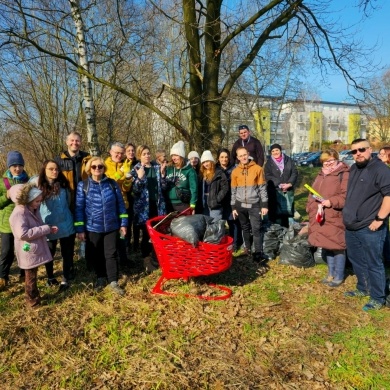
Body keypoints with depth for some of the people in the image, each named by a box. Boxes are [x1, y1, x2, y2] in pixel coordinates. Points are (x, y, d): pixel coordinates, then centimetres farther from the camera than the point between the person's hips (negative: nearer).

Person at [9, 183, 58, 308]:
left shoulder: (33, 210, 6)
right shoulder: (19, 213, -23)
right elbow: (23, 234, -32)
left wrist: (49, 229, 1)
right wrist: (45, 229, -29)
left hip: (35, 249, 8)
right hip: (28, 252, -8)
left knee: (33, 274, 21)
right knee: (31, 276, 8)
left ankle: (34, 295, 37)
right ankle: (32, 299, 24)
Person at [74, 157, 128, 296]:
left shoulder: (112, 184, -2)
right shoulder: (83, 185, -5)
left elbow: (120, 204, 3)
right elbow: (79, 208, -4)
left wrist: (123, 223, 1)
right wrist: (79, 229, -5)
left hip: (111, 226, 0)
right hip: (92, 228, 0)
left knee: (111, 254, 5)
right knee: (97, 255, 15)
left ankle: (113, 282, 16)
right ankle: (101, 278, 35)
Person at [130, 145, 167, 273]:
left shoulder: (157, 167, 10)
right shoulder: (136, 170, 0)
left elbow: (163, 187, 6)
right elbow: (135, 190, -8)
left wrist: (162, 173, -6)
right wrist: (140, 178, -22)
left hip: (157, 204, 4)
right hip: (144, 206, -3)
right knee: (146, 233, -1)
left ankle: (149, 257, 25)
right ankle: (147, 261, 13)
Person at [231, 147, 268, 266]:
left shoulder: (257, 169, -3)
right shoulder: (235, 171, 4)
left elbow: (263, 188, -2)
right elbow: (233, 191, 8)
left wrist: (264, 205, -6)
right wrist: (233, 207, 6)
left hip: (254, 204, -3)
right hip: (240, 205, 3)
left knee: (256, 229, -6)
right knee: (245, 228, 15)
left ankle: (258, 254, -3)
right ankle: (247, 247, 30)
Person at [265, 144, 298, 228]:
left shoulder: (289, 160, 9)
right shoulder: (269, 163, 5)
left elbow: (295, 172, 4)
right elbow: (268, 176, -6)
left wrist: (289, 184, -11)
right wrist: (280, 184, -15)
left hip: (288, 190, 2)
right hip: (275, 191, -2)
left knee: (287, 209, 2)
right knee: (277, 210, -4)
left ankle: (286, 227, 14)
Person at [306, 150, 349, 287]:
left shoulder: (344, 174, -9)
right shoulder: (321, 175, 16)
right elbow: (313, 193, 20)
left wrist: (332, 202, -25)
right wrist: (310, 208, 11)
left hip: (335, 218, -7)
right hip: (320, 218, 8)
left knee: (337, 247, 2)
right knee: (327, 246, 16)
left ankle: (339, 276, 19)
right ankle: (331, 273, 32)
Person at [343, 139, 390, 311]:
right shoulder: (353, 169, 13)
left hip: (370, 228, -8)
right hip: (351, 227, 9)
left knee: (373, 264, 4)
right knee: (356, 260, 20)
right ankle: (362, 289, 38)